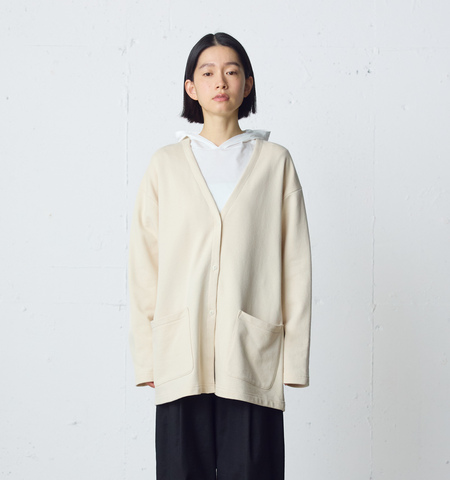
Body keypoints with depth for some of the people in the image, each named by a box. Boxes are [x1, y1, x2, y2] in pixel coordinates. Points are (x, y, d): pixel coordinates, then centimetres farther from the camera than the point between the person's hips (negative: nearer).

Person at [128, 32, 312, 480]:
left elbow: (295, 265, 5)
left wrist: (293, 358, 0)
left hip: (252, 359, -1)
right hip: (181, 356, 1)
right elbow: (143, 266, 8)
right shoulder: (166, 164, 10)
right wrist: (147, 359, 2)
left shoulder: (275, 161, 8)